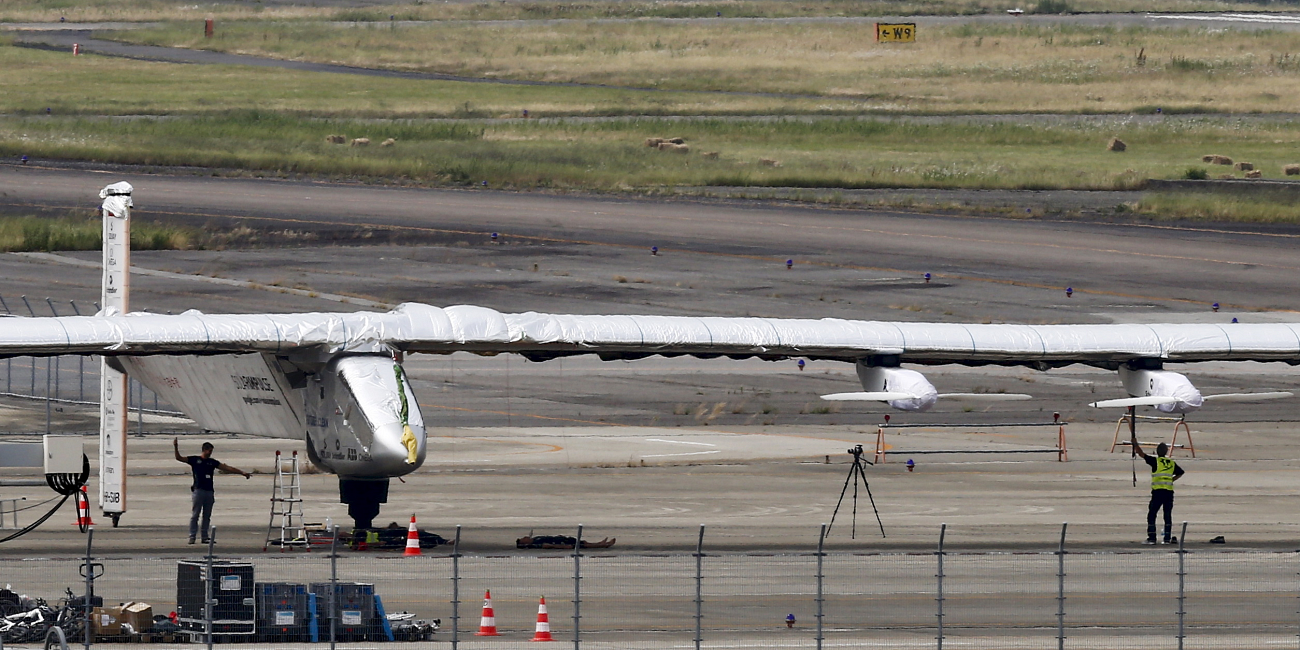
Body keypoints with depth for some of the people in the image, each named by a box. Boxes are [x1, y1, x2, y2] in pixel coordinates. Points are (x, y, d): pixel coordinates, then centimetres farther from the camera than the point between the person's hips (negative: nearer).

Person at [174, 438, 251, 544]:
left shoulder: (212, 462, 14)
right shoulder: (194, 460, 6)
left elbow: (227, 468, 16)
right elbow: (179, 458, 2)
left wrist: (242, 473, 13)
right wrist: (176, 447, -12)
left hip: (209, 491, 4)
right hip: (198, 490, -4)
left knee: (207, 516, 5)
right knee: (195, 515, -4)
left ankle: (205, 537, 9)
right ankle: (192, 537, -2)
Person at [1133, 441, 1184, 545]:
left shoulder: (1155, 461, -3)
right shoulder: (1172, 463, 10)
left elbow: (1142, 454, -2)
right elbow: (1180, 473, 22)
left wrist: (1136, 445, 13)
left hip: (1158, 491, -4)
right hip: (1169, 492, 4)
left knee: (1151, 515, 2)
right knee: (1168, 515, 9)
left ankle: (1151, 538, -4)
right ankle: (1167, 538, 8)